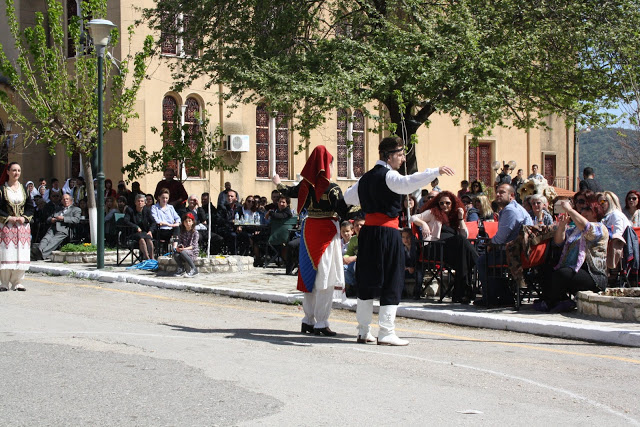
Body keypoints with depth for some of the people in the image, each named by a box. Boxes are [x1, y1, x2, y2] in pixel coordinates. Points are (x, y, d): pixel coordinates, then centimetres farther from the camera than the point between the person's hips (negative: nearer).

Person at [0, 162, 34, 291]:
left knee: (21, 254, -2)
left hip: (23, 226, 3)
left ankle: (17, 282, 4)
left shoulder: (24, 189, 12)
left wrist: (24, 218, -7)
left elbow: (30, 208, 10)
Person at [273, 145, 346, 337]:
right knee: (325, 279, -3)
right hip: (327, 231, -6)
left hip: (309, 229, 7)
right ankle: (321, 323, -3)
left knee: (310, 277, 14)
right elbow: (344, 211, -18)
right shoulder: (331, 188, -14)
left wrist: (278, 184, 41)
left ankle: (308, 321, 20)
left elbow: (290, 192, 22)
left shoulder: (306, 185, 3)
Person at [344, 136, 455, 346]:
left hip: (367, 231, 8)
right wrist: (436, 171, -33)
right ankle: (386, 333, -3)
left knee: (367, 282, 13)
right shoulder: (388, 175, -9)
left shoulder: (366, 178, 16)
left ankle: (363, 331, 17)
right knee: (392, 283, -2)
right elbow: (407, 183, -30)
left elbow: (348, 197, 30)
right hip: (387, 232, -8)